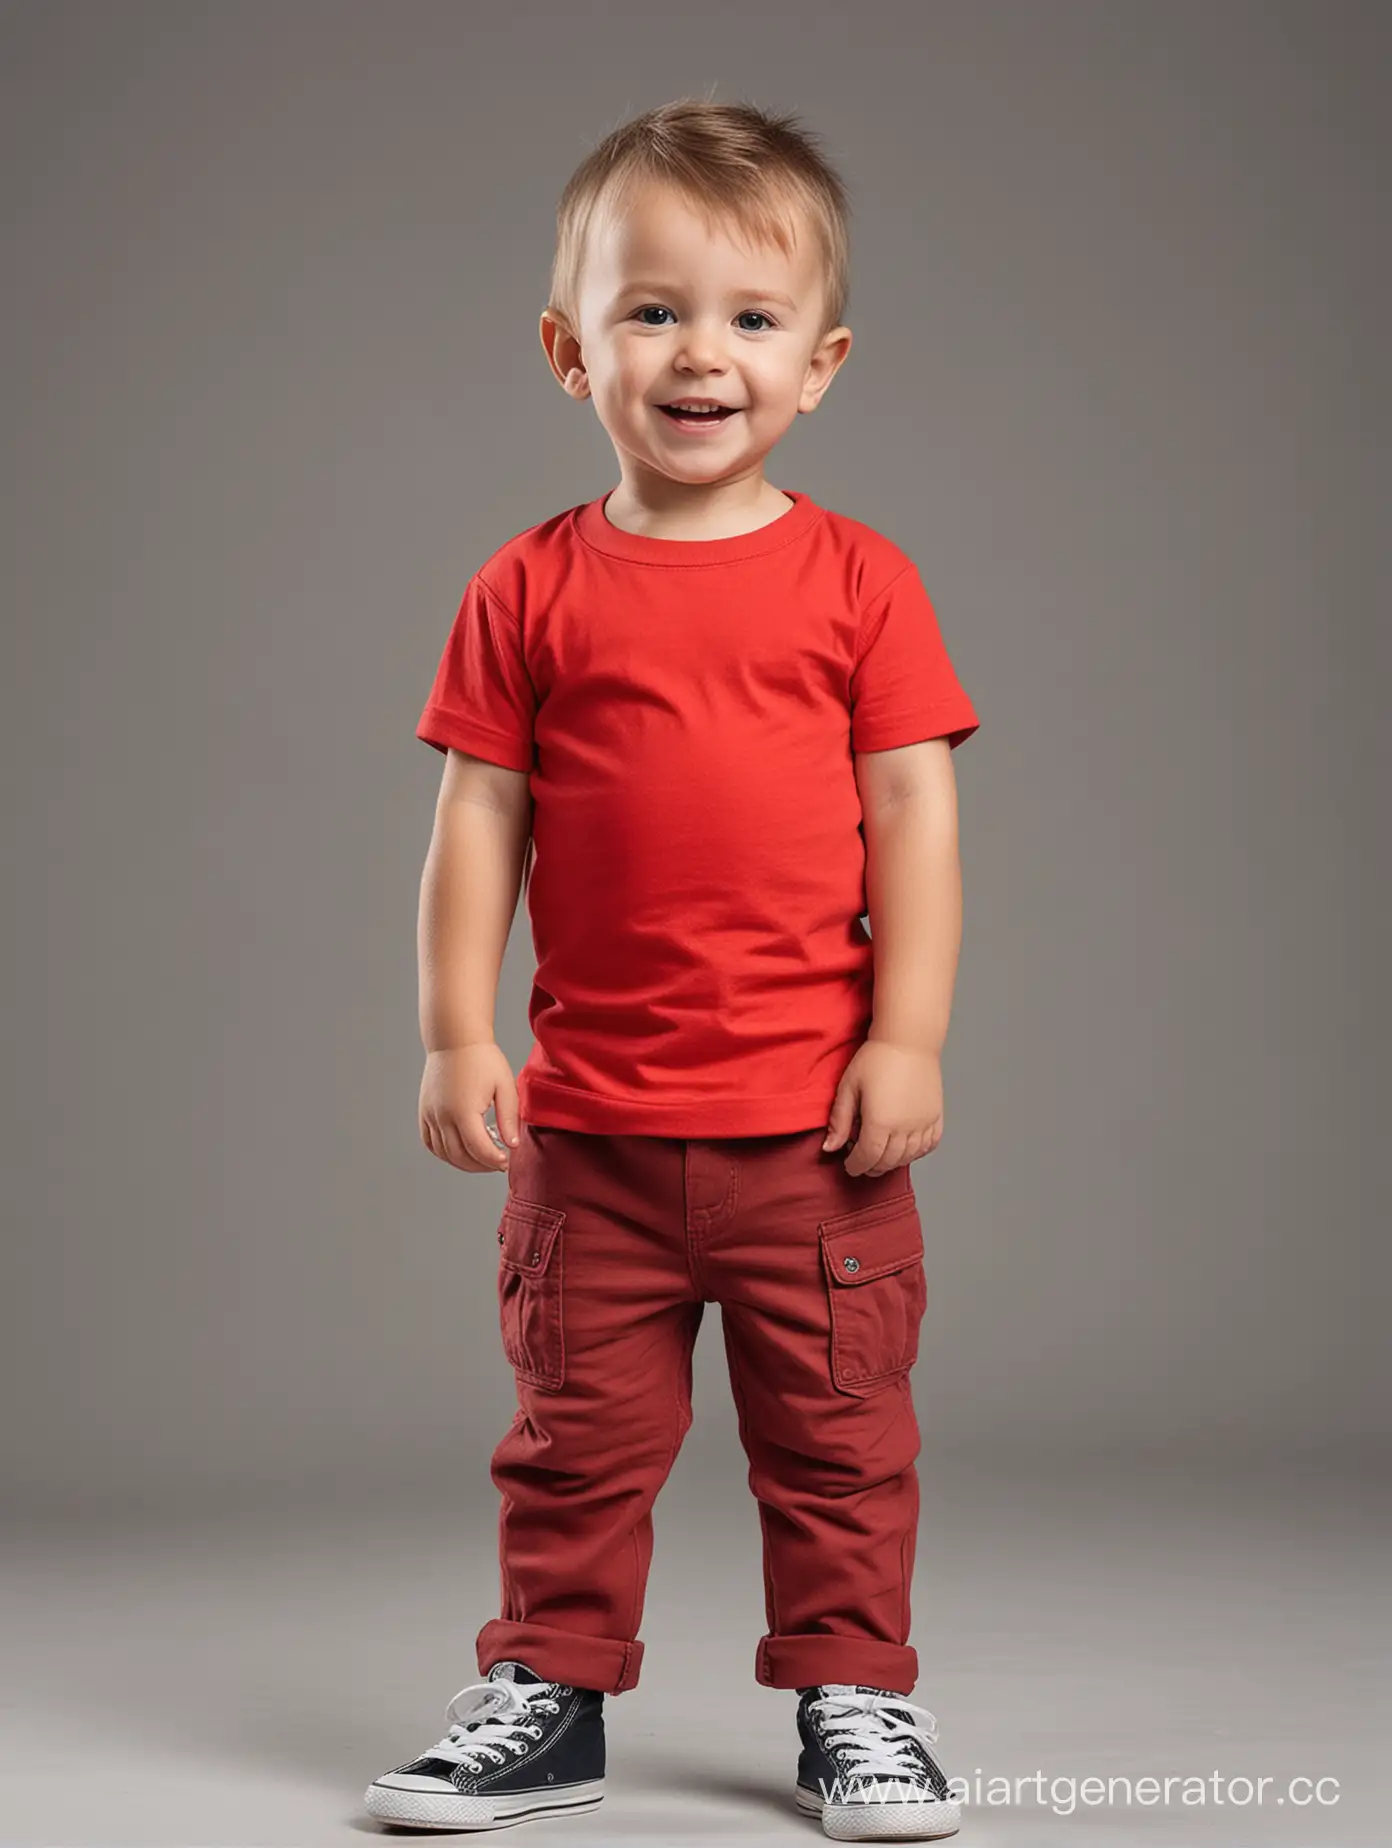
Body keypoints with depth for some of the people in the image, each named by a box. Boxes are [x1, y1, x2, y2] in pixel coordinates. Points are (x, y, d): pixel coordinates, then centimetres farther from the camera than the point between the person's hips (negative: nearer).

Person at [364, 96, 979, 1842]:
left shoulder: (857, 581, 0)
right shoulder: (531, 590, 1)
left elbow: (913, 810, -1)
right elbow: (480, 817, 2)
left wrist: (908, 1038, -8)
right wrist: (454, 1036, -4)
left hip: (814, 1121, 0)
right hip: (591, 1123, 1)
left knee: (839, 1434, 10)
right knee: (576, 1434, 12)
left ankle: (855, 1699, 24)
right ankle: (547, 1693, 26)